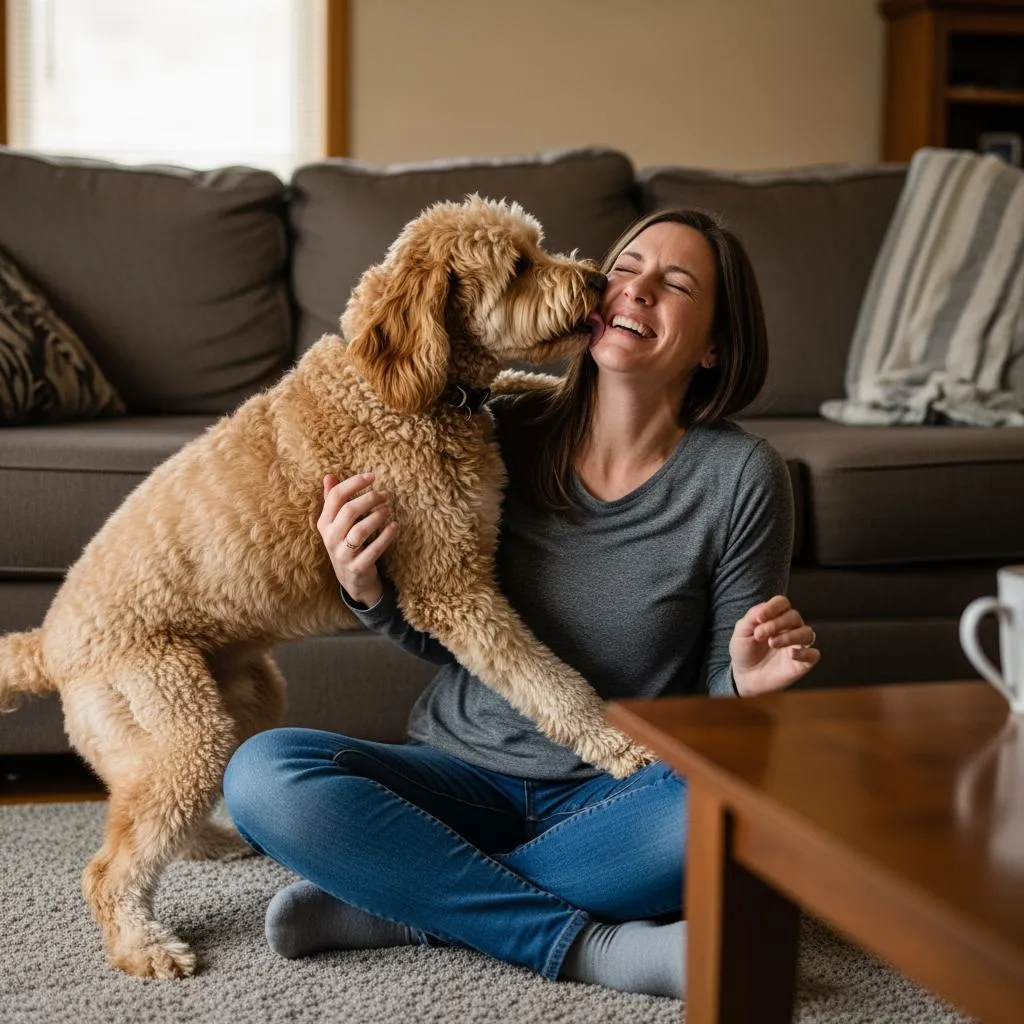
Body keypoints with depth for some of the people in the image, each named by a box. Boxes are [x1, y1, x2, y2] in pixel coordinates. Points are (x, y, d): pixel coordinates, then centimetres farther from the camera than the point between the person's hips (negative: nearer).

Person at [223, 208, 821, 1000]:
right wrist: (369, 591, -14)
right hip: (467, 777, 1)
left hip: (621, 791, -1)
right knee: (263, 773, -23)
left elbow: (720, 691, 0)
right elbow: (449, 637, 6)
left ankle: (415, 901, -17)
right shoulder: (501, 433, -5)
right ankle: (592, 945, -21)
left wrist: (749, 683, -23)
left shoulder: (740, 477, -10)